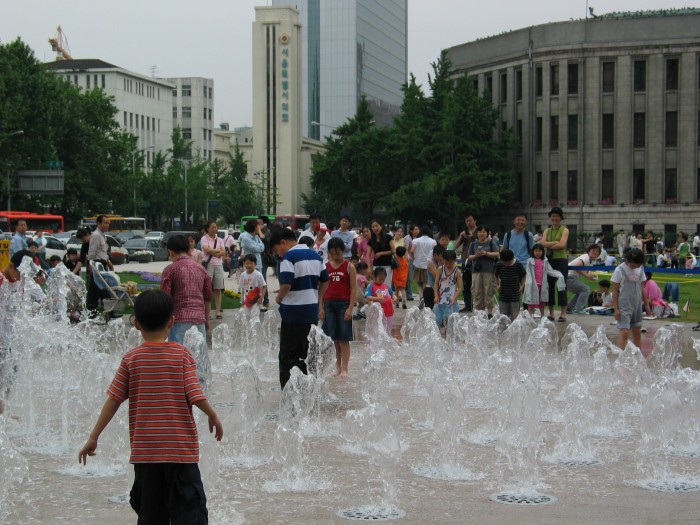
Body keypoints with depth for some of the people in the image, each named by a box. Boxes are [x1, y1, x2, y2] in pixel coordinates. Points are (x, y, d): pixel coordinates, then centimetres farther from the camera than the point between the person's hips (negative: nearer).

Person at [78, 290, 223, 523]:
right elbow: (196, 396, -10)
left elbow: (113, 400, -2)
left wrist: (93, 437, 4)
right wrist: (214, 417, 9)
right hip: (181, 449, -2)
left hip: (144, 450, 2)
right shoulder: (182, 355, -5)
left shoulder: (131, 359, -1)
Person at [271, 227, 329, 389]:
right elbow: (325, 281, 15)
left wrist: (278, 298, -4)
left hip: (293, 312, -7)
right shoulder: (315, 255, 12)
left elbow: (286, 284, -21)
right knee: (309, 354, 15)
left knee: (288, 356, 1)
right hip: (312, 312, 7)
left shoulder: (289, 257, -12)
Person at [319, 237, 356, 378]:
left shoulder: (349, 267, -2)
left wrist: (350, 308, -11)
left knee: (343, 338, -1)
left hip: (343, 304, -3)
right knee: (332, 337, 5)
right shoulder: (326, 267, 7)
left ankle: (344, 368, 2)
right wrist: (320, 307, 2)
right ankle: (336, 366, 14)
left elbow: (354, 288, -4)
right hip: (328, 304, 3)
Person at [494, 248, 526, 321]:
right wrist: (497, 285, 9)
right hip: (503, 296, 2)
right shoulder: (499, 265, -5)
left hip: (515, 295, -2)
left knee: (515, 316, -1)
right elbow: (496, 275, 14)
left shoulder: (518, 265, -9)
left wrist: (522, 286, 0)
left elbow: (523, 276, 7)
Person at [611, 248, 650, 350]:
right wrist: (616, 309, -11)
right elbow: (615, 291, -7)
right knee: (624, 333, -12)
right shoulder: (620, 270, -10)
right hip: (624, 307, -6)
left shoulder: (640, 269, 5)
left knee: (637, 332, 11)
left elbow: (642, 288, 14)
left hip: (637, 306, 6)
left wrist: (647, 304, 13)